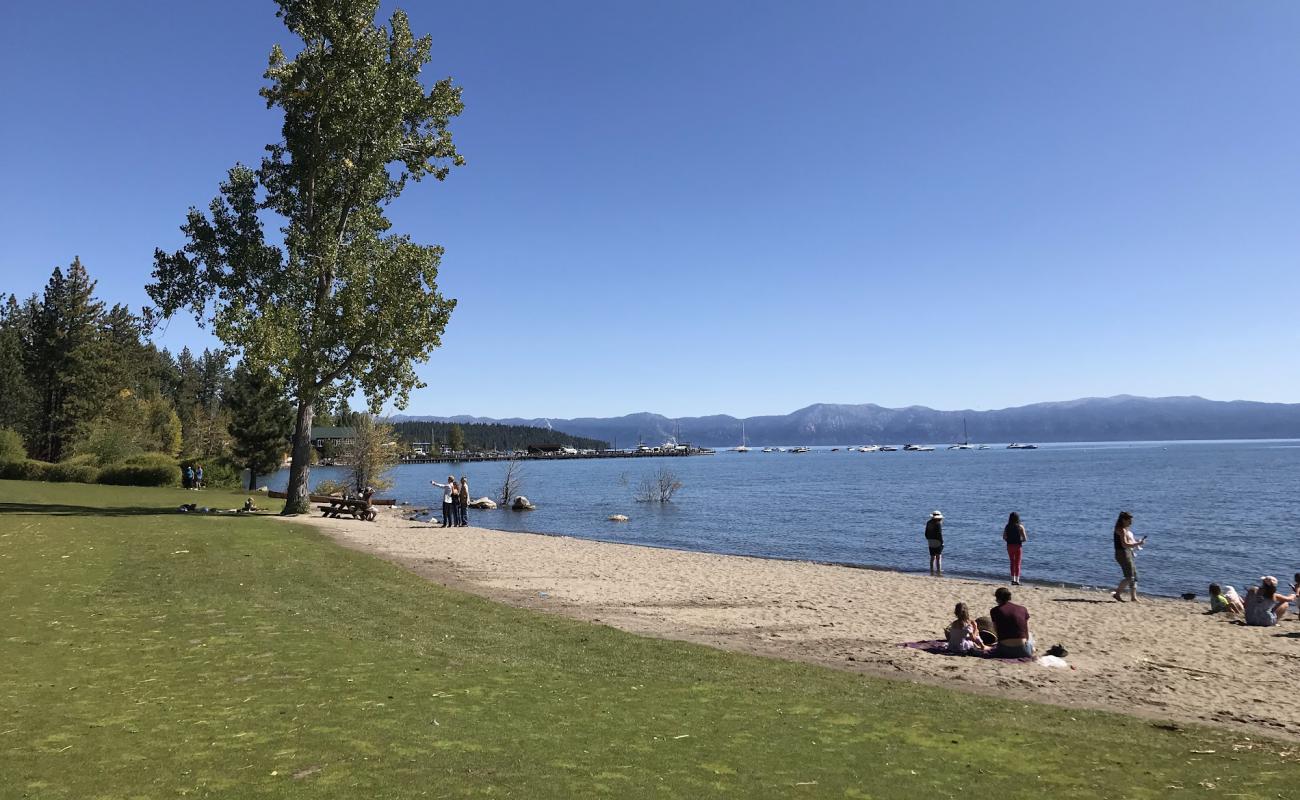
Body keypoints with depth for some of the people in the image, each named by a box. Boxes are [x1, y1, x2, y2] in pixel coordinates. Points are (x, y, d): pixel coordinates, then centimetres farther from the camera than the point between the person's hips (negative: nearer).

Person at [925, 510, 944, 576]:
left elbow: (926, 533, 13)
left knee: (932, 557, 11)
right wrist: (942, 542, -11)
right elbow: (939, 534, -17)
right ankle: (938, 570, -2)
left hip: (930, 541, 6)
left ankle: (932, 571, 13)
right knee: (938, 556, 1)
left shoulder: (928, 523, 8)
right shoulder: (938, 523, -14)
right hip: (937, 541, -6)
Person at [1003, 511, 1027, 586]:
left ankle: (1013, 579, 14)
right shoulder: (1020, 527, -9)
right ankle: (1017, 580, -1)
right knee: (1017, 563, 6)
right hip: (1018, 546, -2)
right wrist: (1020, 540, 9)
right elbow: (1024, 538, -10)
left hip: (1009, 546, 2)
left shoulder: (1007, 526, -1)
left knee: (1012, 563, 16)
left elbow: (1004, 538, 1)